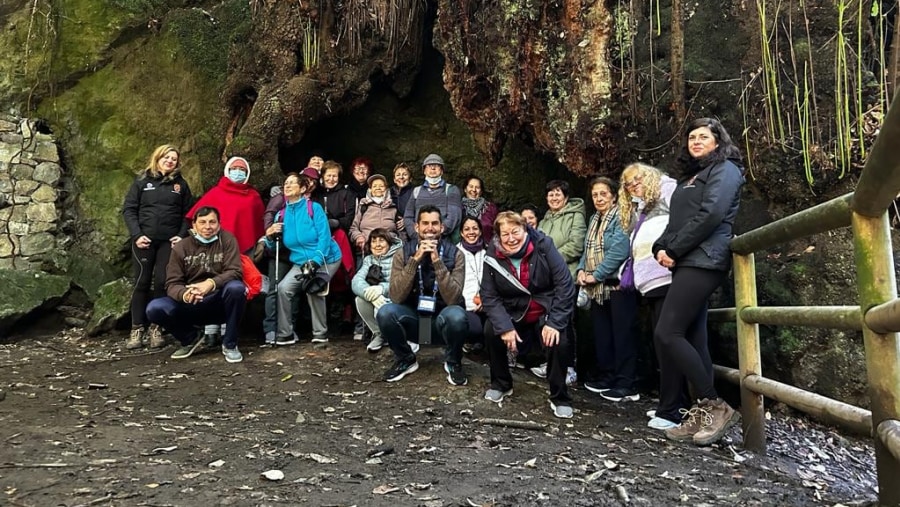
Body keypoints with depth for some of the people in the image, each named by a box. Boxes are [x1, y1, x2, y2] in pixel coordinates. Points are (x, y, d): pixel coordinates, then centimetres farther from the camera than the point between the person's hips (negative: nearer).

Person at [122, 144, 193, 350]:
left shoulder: (181, 184, 11)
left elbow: (188, 213, 8)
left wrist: (182, 235, -5)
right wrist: (136, 235, -8)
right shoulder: (142, 181, 8)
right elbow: (129, 209, 3)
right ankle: (137, 328, 7)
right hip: (144, 240, 0)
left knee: (162, 283, -4)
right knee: (142, 282, 1)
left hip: (168, 241, 0)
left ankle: (156, 328, 4)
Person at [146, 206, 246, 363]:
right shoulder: (181, 247, 2)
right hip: (191, 305, 2)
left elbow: (235, 272, -15)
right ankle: (192, 340, 6)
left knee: (236, 287, -34)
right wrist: (184, 294, -31)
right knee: (154, 309, -21)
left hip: (220, 304, -2)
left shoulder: (227, 240, -3)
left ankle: (229, 344, -14)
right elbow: (172, 283, -6)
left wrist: (211, 283, -35)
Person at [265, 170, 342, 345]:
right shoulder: (282, 213, 5)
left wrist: (315, 262, -26)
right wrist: (269, 235, -14)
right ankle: (285, 334, -1)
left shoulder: (314, 208, -8)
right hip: (301, 262, 4)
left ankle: (321, 333, -5)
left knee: (313, 288, -21)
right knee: (283, 288, -13)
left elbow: (324, 237, -16)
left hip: (325, 259, -4)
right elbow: (274, 246, 8)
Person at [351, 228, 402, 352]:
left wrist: (381, 289, -38)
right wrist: (371, 294, -33)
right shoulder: (368, 260, 8)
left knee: (381, 310, -33)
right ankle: (378, 334, -2)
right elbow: (356, 281, -10)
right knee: (360, 300, -23)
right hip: (378, 301, 5)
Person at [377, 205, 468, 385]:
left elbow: (453, 298, -21)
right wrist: (415, 260, -27)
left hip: (442, 319, -1)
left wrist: (438, 262, -30)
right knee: (385, 312, -28)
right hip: (413, 318, 2)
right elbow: (396, 296, -19)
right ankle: (405, 360, 1)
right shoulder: (403, 254, -7)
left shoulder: (455, 254, -11)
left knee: (457, 315, -35)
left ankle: (453, 362, -3)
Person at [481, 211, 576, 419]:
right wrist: (505, 327, -21)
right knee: (491, 330, -21)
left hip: (547, 312, -2)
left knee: (559, 340, -26)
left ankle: (559, 398, -2)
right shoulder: (493, 257, -10)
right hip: (514, 314, 2)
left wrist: (554, 322, -22)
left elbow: (565, 285, -17)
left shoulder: (543, 246, -17)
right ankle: (501, 384, 5)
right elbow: (489, 296, -8)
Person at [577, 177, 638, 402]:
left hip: (618, 284, -8)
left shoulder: (621, 217, -10)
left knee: (622, 335, -3)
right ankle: (606, 377, 25)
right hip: (597, 288, 8)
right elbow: (587, 250, 17)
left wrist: (595, 275, -16)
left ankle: (625, 385, 2)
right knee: (601, 334, 13)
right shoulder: (594, 219, 16)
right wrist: (581, 270, -1)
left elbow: (619, 251, -20)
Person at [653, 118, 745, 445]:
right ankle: (703, 413, 7)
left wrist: (674, 251, -13)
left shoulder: (725, 169, 1)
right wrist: (661, 248, 1)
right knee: (692, 338, 4)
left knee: (666, 334, -16)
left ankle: (716, 406, -7)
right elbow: (676, 221, 21)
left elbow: (711, 215, -14)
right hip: (687, 263, 9)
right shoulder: (689, 177, 27)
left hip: (703, 261, -9)